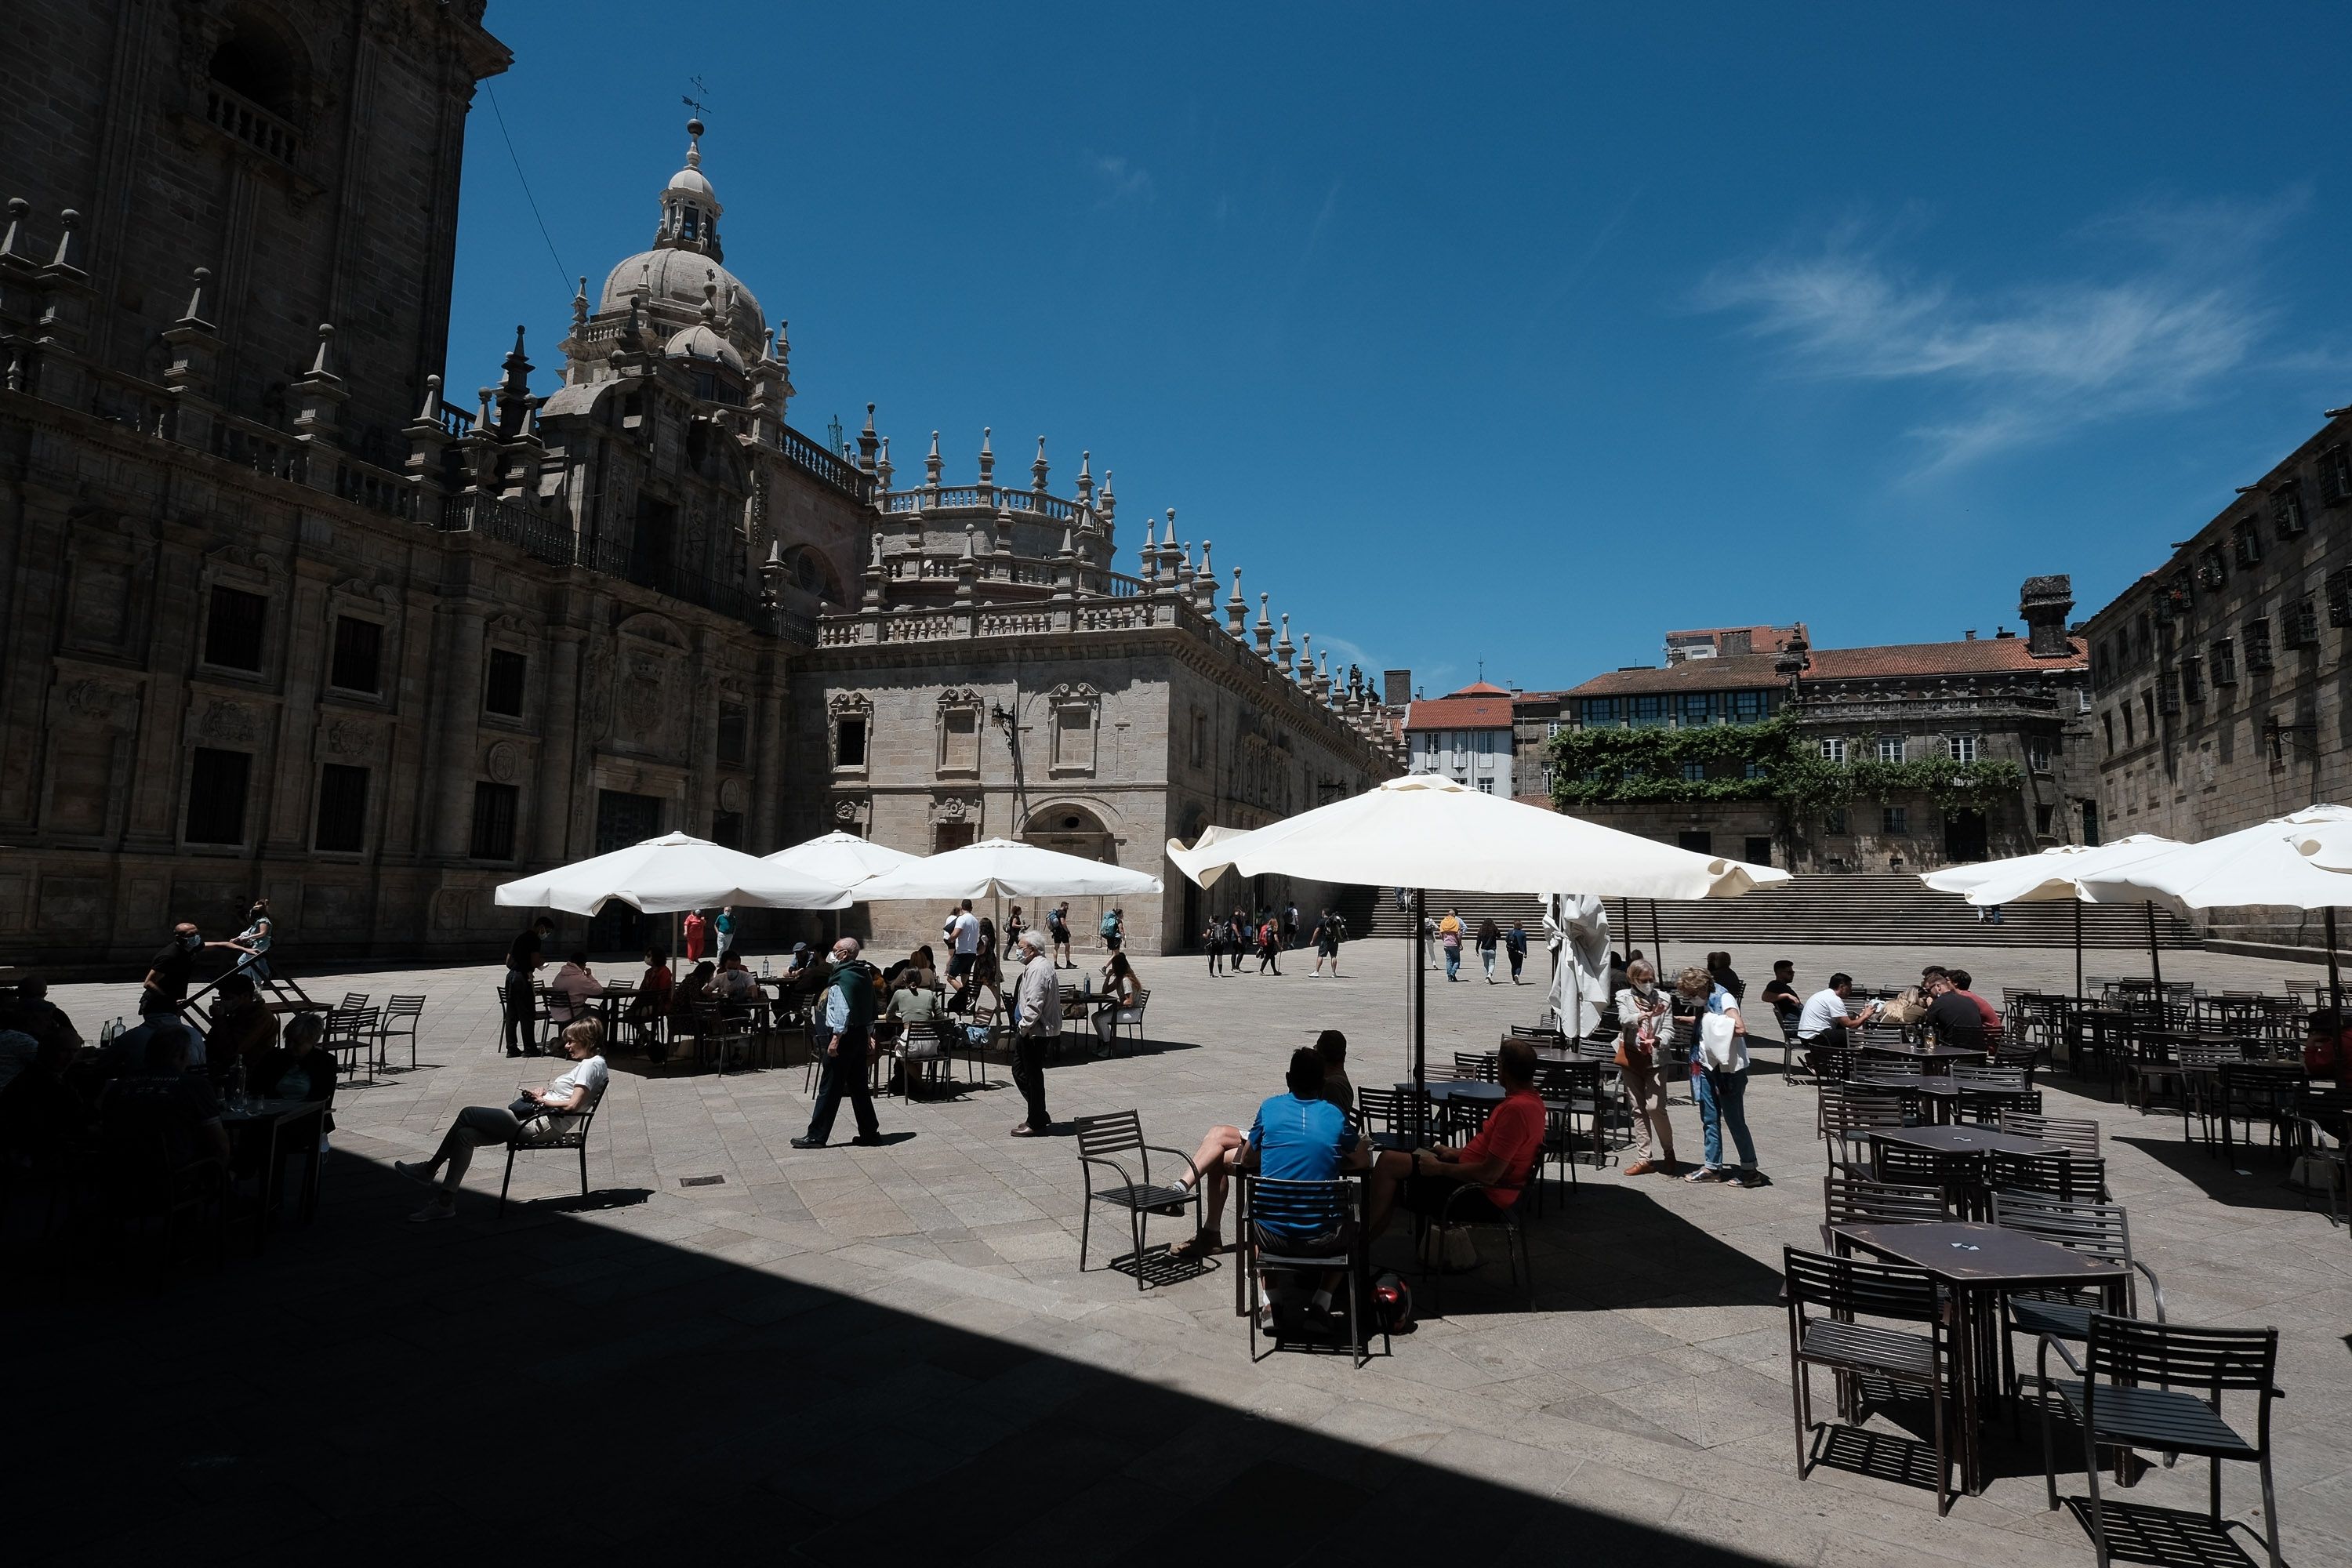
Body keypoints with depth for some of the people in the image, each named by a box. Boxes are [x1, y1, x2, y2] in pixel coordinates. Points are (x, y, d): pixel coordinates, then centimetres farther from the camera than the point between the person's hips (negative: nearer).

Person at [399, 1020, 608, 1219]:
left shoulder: (592, 1064, -13)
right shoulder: (585, 1063, 19)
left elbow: (572, 1105, -21)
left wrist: (543, 1100, -8)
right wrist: (544, 1092, 9)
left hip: (542, 1126, -11)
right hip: (538, 1121, 11)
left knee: (468, 1114, -5)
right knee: (465, 1134, 5)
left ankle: (429, 1170, 6)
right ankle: (445, 1201, 8)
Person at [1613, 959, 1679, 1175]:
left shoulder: (1663, 998, 4)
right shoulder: (1624, 997, 4)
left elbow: (1669, 1031, -1)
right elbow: (1625, 1019, -15)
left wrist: (1657, 1040, -23)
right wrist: (1648, 1014, -34)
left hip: (1655, 1058, -2)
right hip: (1631, 1057, 2)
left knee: (1655, 1107, -12)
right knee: (1637, 1109, 6)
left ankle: (1668, 1152, 10)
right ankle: (1644, 1158, 12)